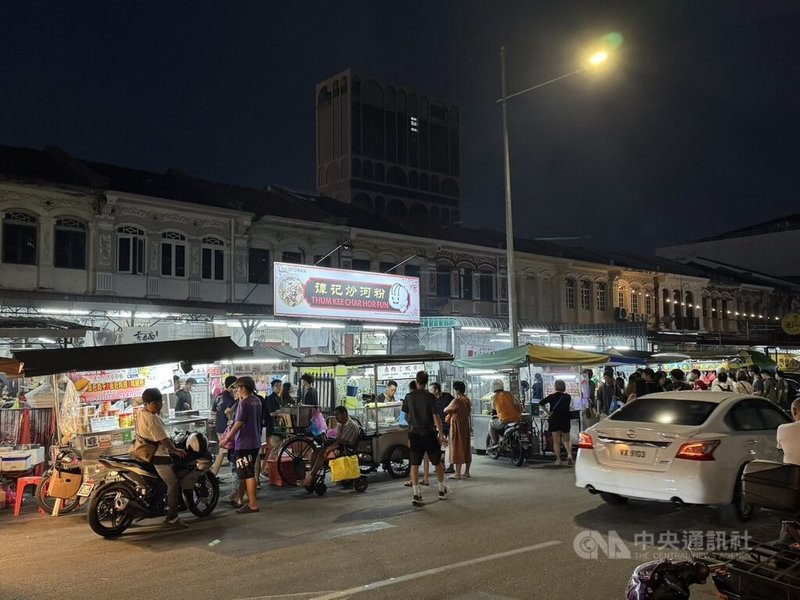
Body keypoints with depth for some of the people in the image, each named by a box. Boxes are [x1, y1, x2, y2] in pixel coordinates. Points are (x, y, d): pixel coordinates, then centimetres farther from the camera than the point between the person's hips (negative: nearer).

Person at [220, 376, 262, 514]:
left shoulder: (244, 403, -16)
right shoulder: (257, 401, 9)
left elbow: (239, 424, -20)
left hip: (244, 443, -9)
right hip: (255, 442, 9)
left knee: (248, 474, -3)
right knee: (244, 473, 18)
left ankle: (253, 505, 1)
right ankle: (238, 499, 29)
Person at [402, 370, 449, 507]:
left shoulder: (409, 396, 0)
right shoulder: (430, 396, -10)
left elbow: (406, 416, 8)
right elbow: (436, 416, -13)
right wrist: (441, 434, -9)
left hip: (414, 433, 2)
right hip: (429, 433, -2)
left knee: (414, 465, 2)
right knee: (437, 463, 14)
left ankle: (416, 494, -6)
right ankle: (442, 490, 26)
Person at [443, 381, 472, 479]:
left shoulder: (456, 401, -16)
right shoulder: (468, 400, 8)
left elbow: (445, 410, -6)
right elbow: (470, 414, 13)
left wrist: (447, 408, 15)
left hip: (457, 426, -8)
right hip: (466, 426, 8)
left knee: (458, 448, -4)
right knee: (467, 448, 11)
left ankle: (457, 473, -1)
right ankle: (467, 472, 16)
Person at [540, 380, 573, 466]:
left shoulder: (551, 396, -7)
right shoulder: (568, 397, -4)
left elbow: (541, 403, -12)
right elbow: (570, 407, 7)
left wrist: (548, 412, -6)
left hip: (554, 420, -1)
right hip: (565, 420, 1)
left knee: (556, 441, 6)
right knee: (566, 439, 14)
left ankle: (558, 459, 3)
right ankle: (569, 454, -11)